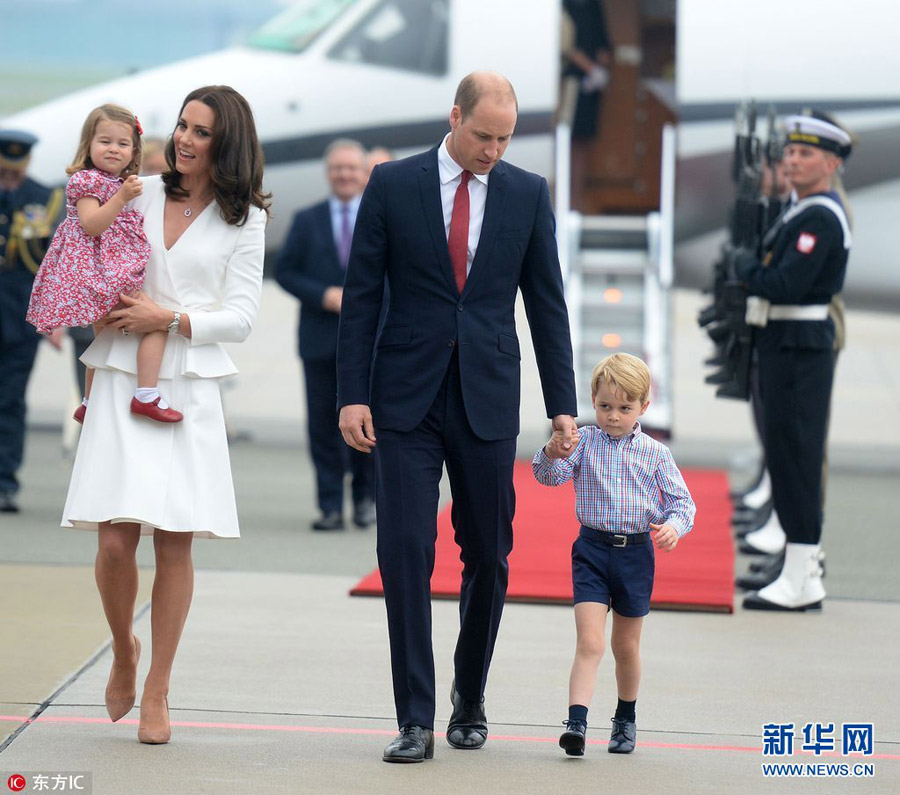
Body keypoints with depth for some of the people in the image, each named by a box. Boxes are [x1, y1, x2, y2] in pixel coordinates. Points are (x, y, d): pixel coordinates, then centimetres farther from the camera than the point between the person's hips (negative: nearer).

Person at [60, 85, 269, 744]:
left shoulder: (244, 221, 6)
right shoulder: (139, 195, 10)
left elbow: (241, 317, 1)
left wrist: (172, 320, -11)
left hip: (190, 388, -1)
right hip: (122, 382, 1)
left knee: (175, 542, -3)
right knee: (115, 540, -9)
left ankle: (156, 692, 10)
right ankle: (123, 650, 20)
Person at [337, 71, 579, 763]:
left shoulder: (528, 194, 4)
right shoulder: (392, 184, 0)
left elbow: (547, 305, 7)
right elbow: (361, 296, 1)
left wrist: (563, 406, 3)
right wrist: (353, 395, -6)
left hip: (488, 401, 2)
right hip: (407, 399, -1)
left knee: (488, 557, 7)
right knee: (405, 554, -7)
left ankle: (469, 699, 26)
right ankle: (416, 720, -3)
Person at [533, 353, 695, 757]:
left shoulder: (655, 454, 2)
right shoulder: (584, 441, 0)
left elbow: (682, 500, 4)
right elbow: (549, 476, -12)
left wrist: (674, 525, -17)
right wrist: (552, 453, -34)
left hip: (636, 552, 2)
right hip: (592, 549, -2)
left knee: (626, 646, 15)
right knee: (590, 642, -14)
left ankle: (625, 719, 34)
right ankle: (576, 723, -20)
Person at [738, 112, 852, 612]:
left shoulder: (821, 219, -15)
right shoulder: (805, 214, 18)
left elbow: (785, 285, -23)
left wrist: (747, 269, -6)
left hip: (798, 353, -11)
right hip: (786, 348, 11)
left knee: (796, 462, -9)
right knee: (790, 461, 12)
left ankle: (799, 583, -7)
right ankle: (805, 575, 16)